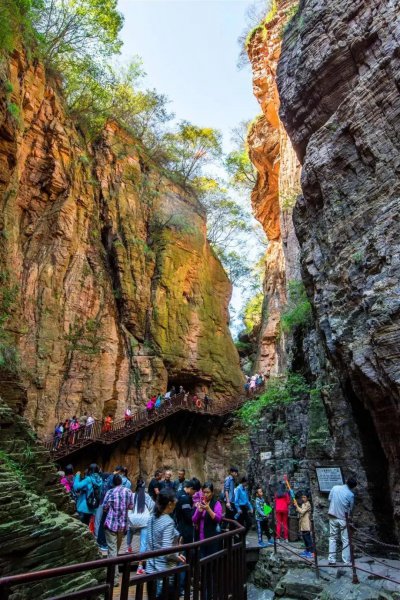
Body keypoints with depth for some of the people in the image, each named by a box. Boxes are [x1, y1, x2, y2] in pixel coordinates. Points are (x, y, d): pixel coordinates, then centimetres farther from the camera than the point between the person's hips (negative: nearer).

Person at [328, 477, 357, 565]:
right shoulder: (351, 494, -13)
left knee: (332, 538, 11)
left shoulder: (335, 488, -4)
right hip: (343, 518, -3)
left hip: (333, 517, 3)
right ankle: (346, 561, 10)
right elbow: (351, 509, -3)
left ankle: (331, 559, 10)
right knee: (345, 540, 9)